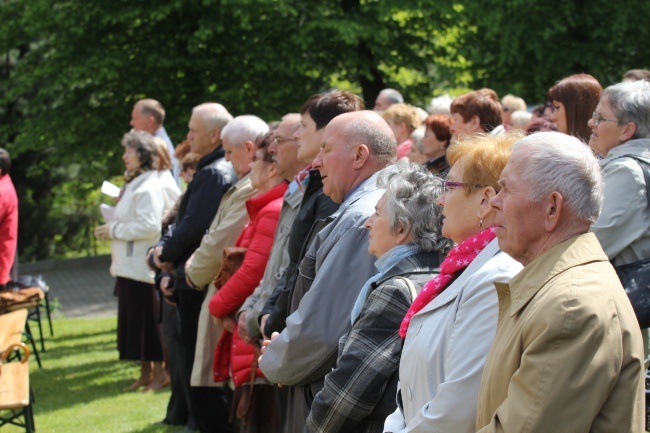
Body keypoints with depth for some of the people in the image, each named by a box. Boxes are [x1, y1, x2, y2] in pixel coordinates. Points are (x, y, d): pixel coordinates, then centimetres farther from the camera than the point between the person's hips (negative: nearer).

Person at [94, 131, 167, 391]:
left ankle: (159, 372, 5)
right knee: (133, 319, 12)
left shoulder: (149, 188, -15)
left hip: (141, 265, -10)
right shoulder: (132, 185, 17)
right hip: (127, 263, 10)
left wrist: (115, 230, -16)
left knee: (147, 318, -4)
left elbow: (150, 225, -23)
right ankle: (146, 372, 19)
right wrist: (110, 230, 8)